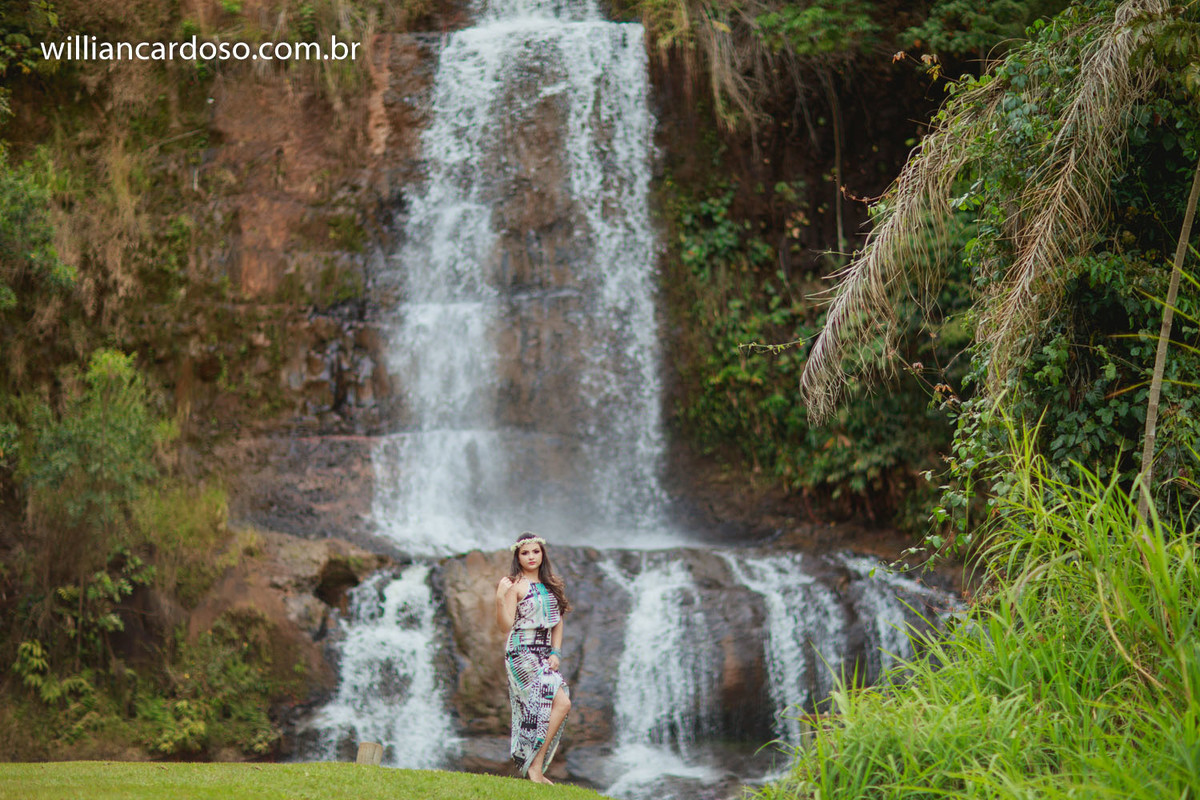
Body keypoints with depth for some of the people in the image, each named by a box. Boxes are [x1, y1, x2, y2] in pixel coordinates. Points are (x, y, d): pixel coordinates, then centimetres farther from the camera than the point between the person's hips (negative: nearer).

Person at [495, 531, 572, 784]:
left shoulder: (550, 585, 15)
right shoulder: (513, 584, -7)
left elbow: (557, 621, 19)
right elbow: (505, 625, -13)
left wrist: (556, 652, 7)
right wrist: (501, 599, -27)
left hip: (544, 654, 7)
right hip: (521, 652, -7)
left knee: (534, 713, 3)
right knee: (561, 702, -18)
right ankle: (535, 766, -13)